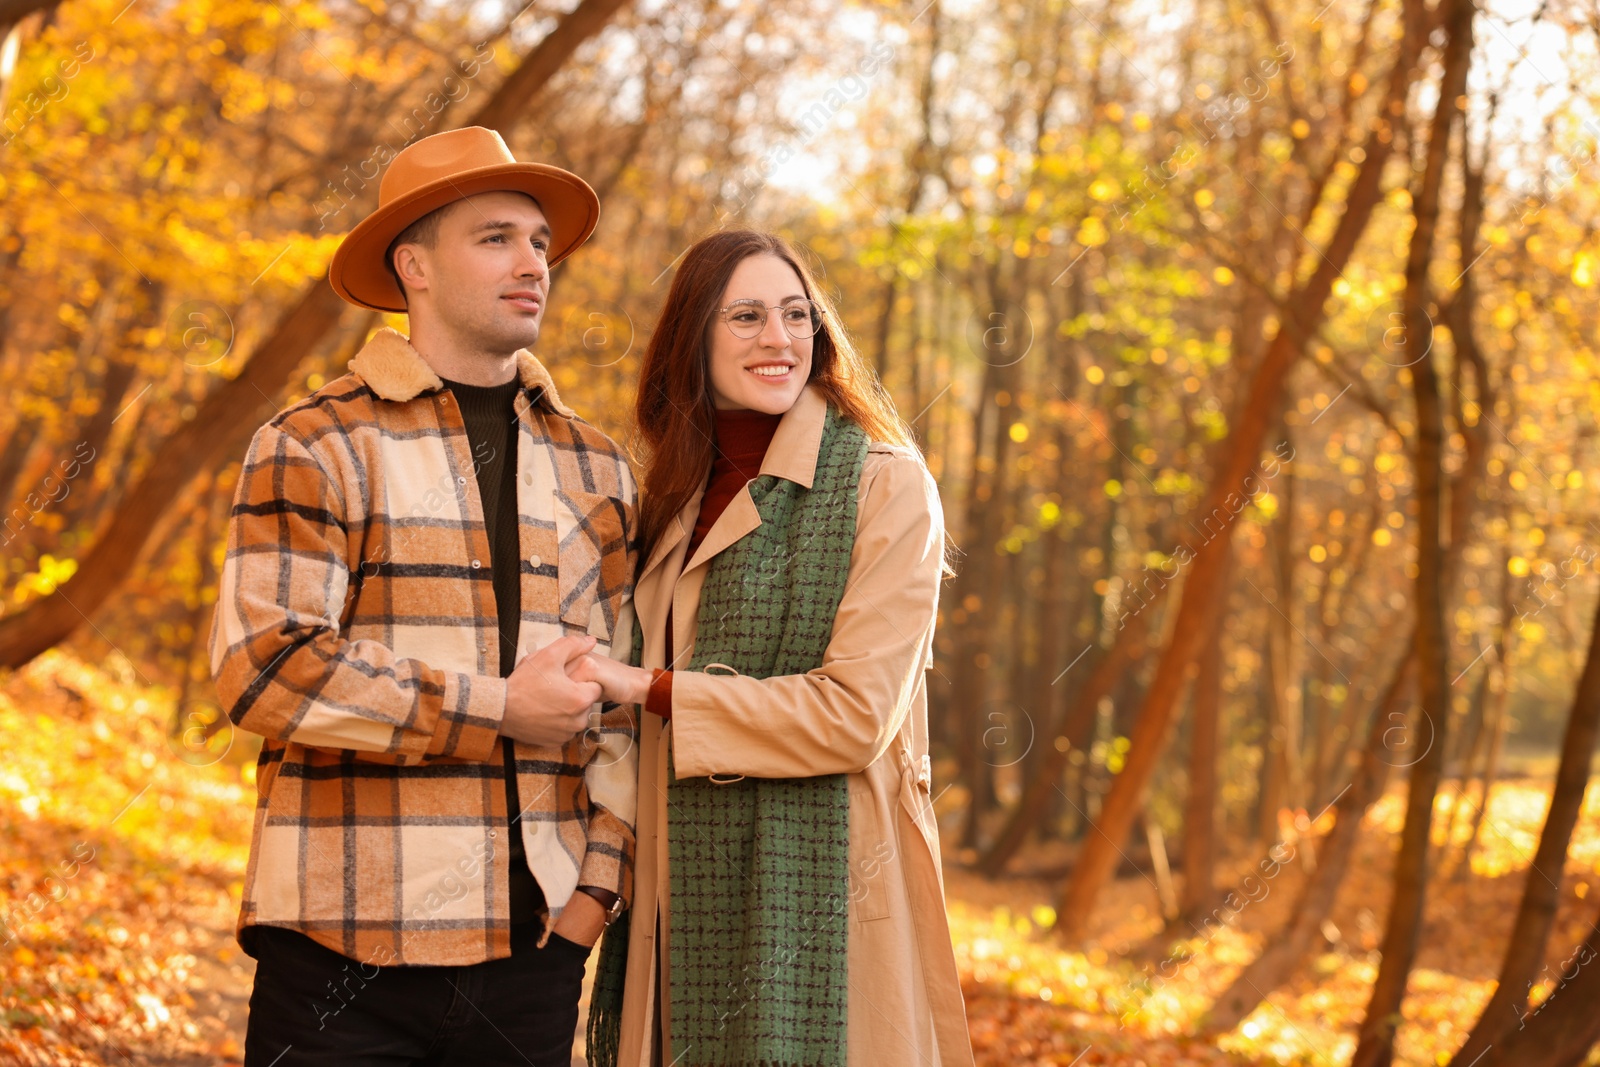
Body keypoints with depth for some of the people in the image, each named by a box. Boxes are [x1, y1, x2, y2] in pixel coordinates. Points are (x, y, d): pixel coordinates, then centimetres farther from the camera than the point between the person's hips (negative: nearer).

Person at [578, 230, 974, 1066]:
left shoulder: (886, 486, -6)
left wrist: (653, 691, -12)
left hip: (820, 895, -5)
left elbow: (855, 713, -14)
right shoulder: (678, 501, 14)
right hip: (690, 897, 5)